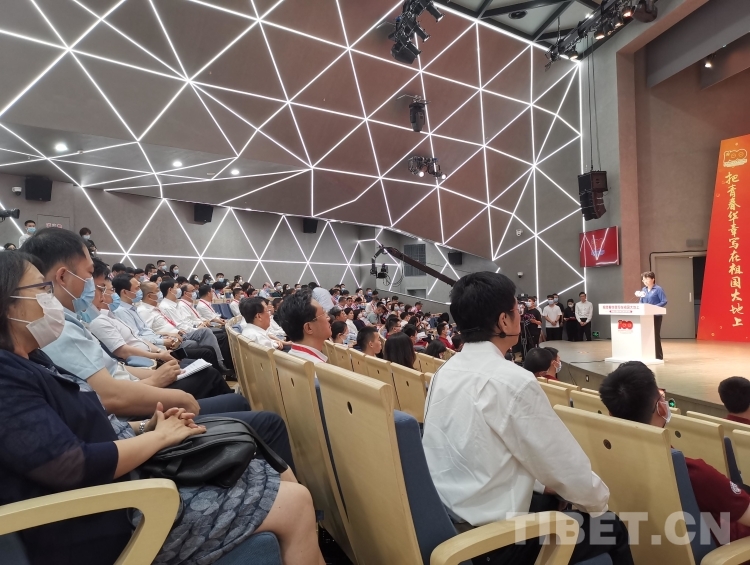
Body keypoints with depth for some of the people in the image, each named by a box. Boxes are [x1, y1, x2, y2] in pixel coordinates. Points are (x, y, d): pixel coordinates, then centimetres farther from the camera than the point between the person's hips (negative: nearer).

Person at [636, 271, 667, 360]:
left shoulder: (658, 289, -7)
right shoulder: (643, 289, 10)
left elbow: (664, 302, -11)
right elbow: (641, 302, 16)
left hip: (656, 315, -6)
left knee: (655, 335, 0)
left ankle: (658, 356, 9)